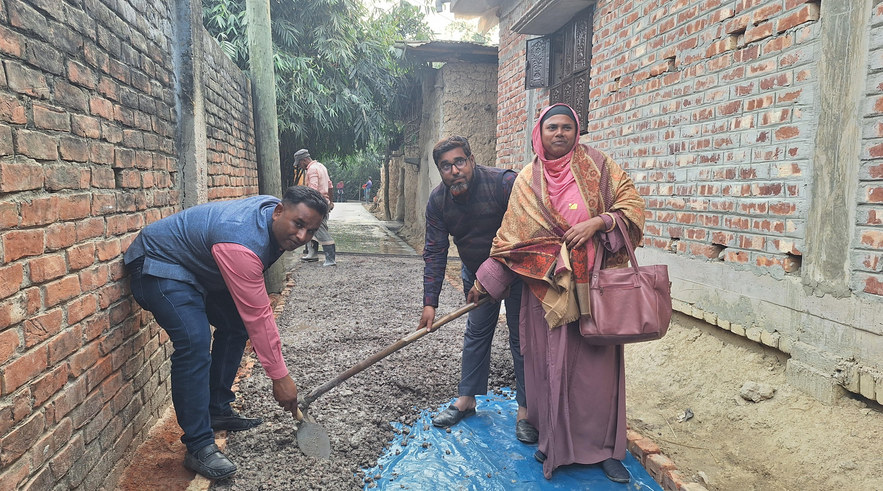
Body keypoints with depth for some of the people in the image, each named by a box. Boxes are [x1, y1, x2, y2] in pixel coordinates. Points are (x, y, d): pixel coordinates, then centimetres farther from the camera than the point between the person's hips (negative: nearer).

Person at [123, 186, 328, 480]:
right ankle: (199, 447, -16)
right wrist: (280, 376, -26)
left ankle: (217, 411, 19)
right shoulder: (243, 244, -36)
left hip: (197, 265, 10)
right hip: (158, 264, -10)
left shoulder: (273, 213, -9)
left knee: (234, 325, 8)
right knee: (195, 343, -24)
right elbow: (258, 316, -33)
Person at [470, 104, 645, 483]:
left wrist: (597, 222, -15)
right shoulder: (528, 180, 7)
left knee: (596, 360, 3)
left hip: (594, 283, 0)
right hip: (547, 282, 1)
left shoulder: (596, 165, 5)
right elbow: (511, 234, 8)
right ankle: (555, 440, 24)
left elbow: (632, 202, 2)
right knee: (551, 362, 5)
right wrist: (485, 280, 6)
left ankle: (604, 447, 19)